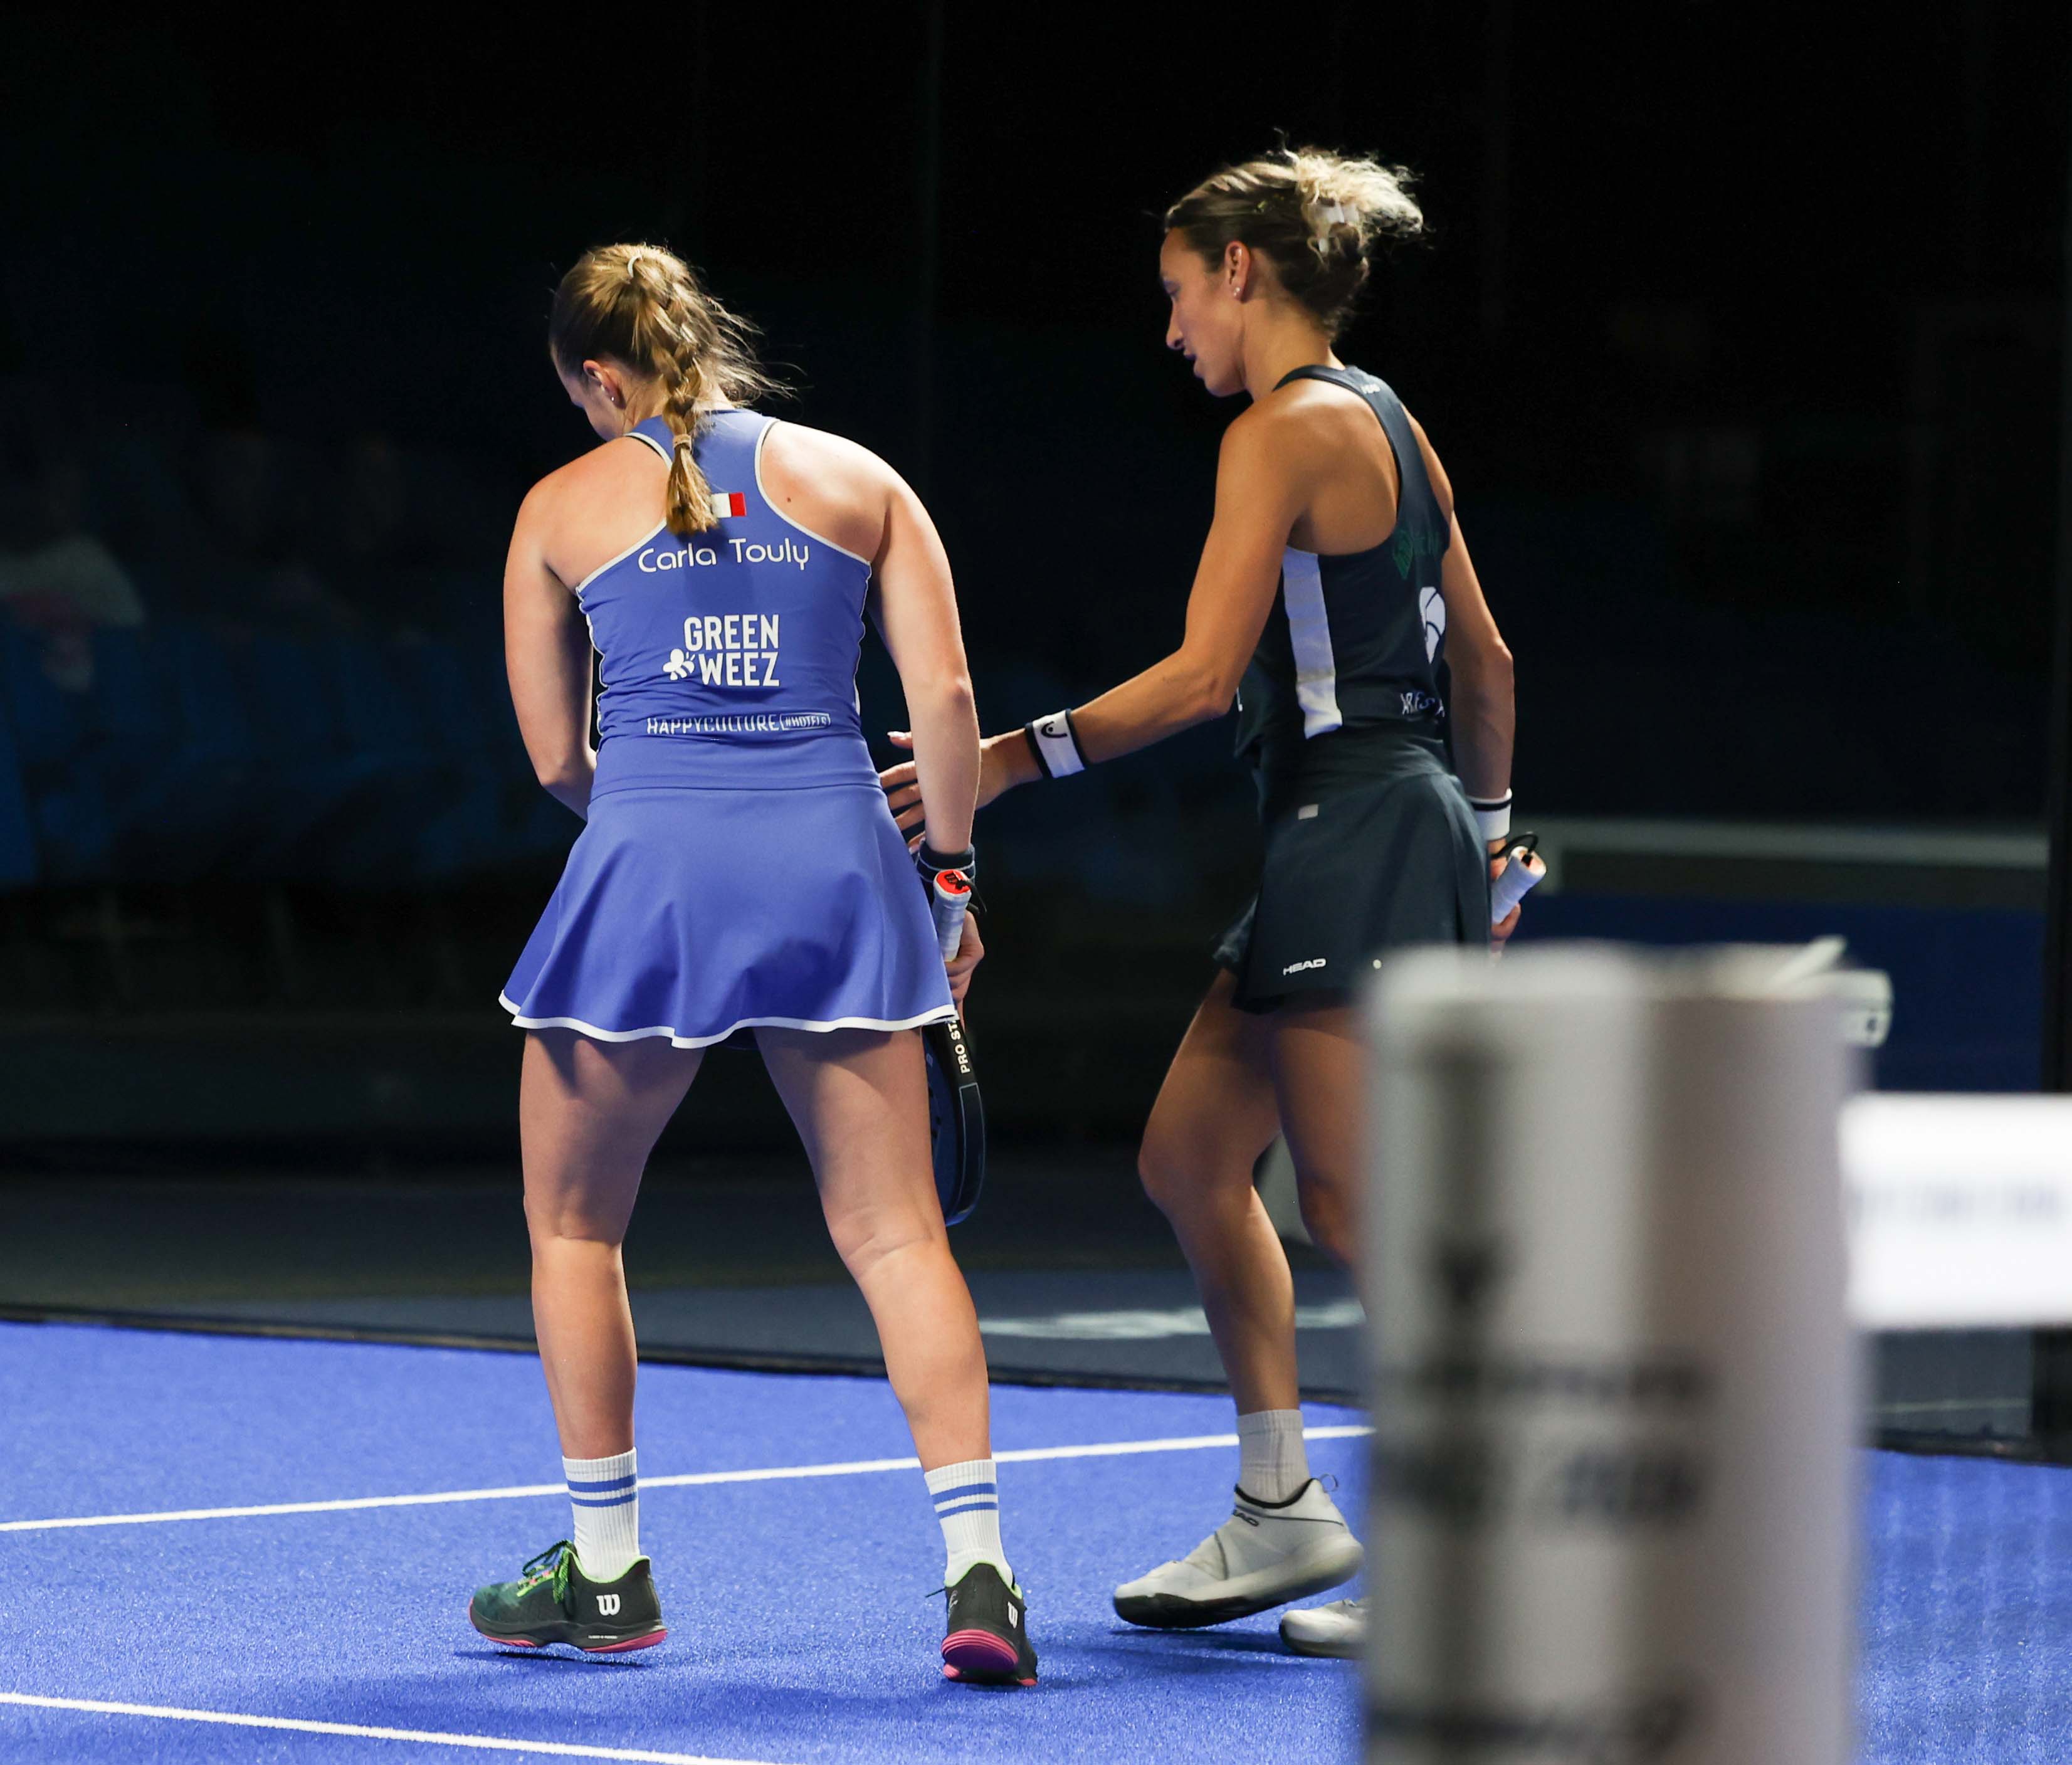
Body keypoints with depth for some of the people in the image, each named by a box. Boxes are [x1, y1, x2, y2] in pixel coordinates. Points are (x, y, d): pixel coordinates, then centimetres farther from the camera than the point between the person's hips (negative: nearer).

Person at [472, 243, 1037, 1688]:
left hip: (650, 868, -1)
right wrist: (952, 869, 12)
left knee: (575, 1226, 18)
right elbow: (945, 694, 3)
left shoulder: (564, 509, 10)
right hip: (839, 865, 2)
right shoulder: (857, 480, 12)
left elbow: (557, 761, 12)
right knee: (897, 1234, 4)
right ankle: (978, 1572, -9)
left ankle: (607, 1571, 22)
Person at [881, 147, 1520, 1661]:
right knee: (1191, 1157, 13)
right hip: (1385, 836, 10)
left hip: (1358, 837, -10)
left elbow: (1203, 676, -19)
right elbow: (1485, 659, 18)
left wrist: (1013, 758, -14)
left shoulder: (1287, 431, -13)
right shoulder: (1387, 424, 14)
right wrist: (1482, 839, 27)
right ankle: (1282, 1512, 18)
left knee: (1365, 1209, -6)